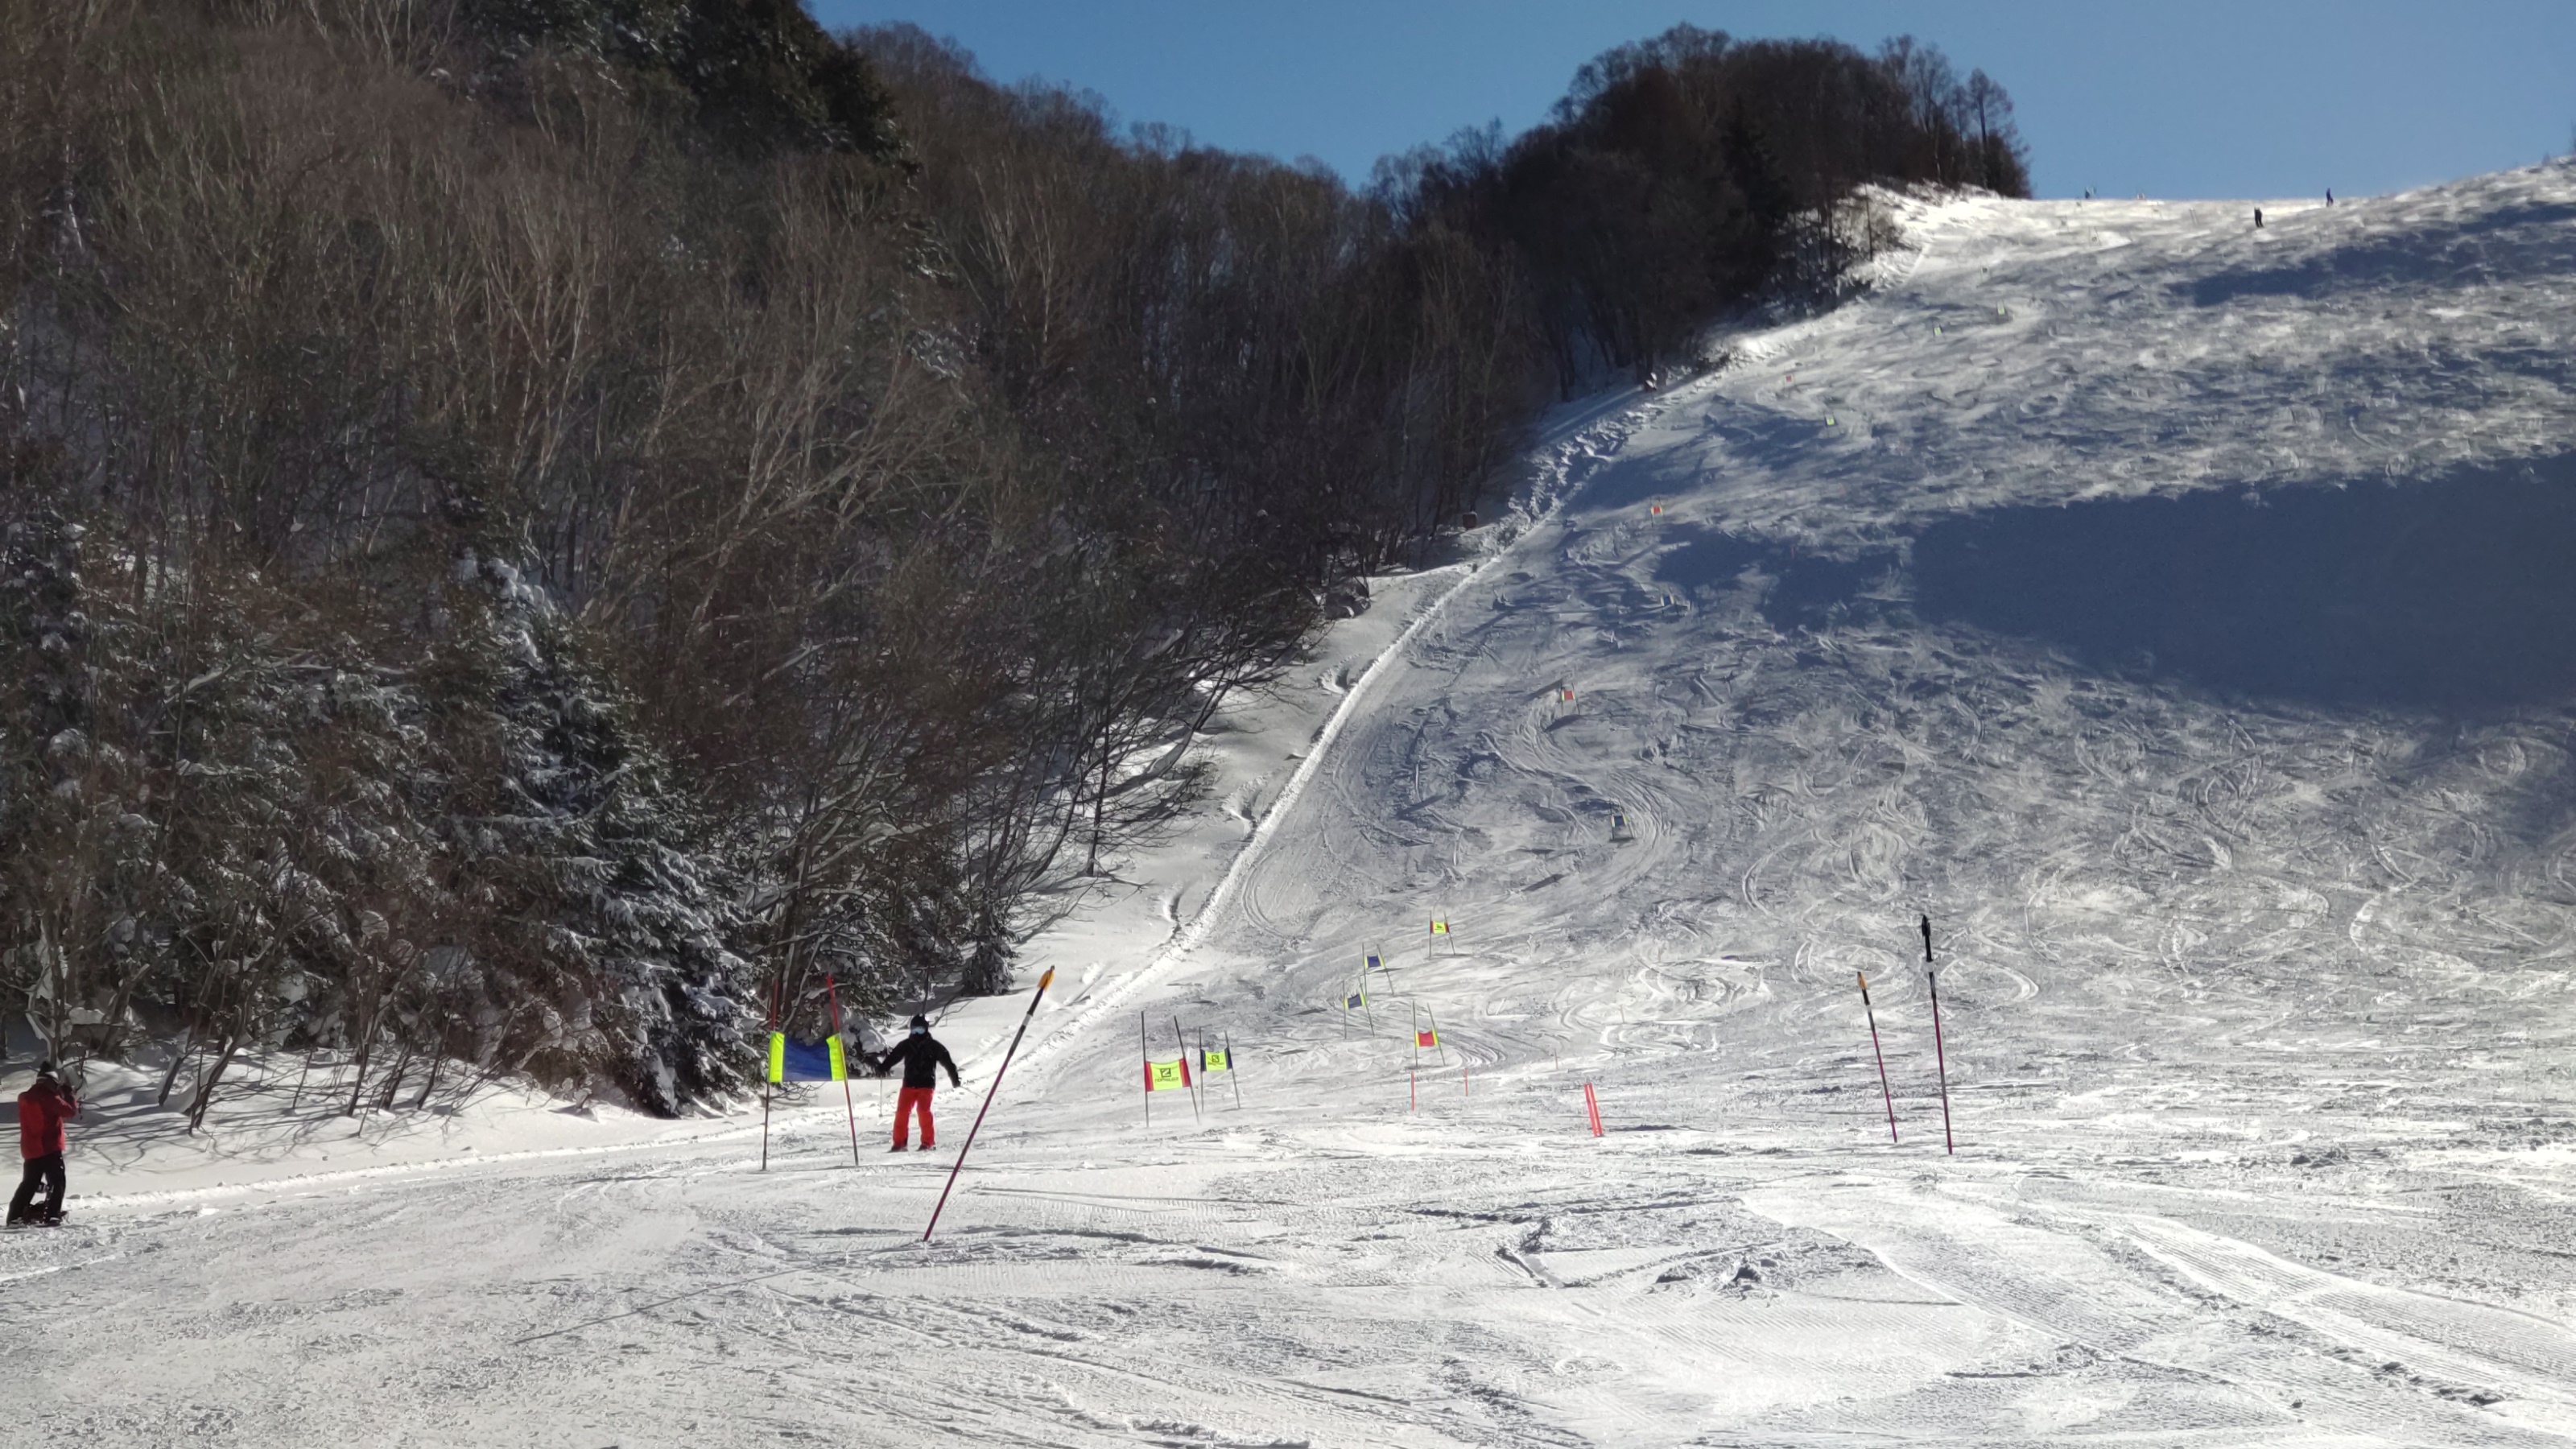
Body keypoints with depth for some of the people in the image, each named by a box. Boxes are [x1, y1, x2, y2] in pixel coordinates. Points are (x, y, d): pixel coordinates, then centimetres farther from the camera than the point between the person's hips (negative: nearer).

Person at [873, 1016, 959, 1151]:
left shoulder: (933, 1046, 2)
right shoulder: (906, 1045, 10)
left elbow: (947, 1061, 2)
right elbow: (892, 1057, 7)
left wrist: (955, 1079, -2)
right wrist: (881, 1068, -9)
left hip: (926, 1084, -3)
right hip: (909, 1083, 3)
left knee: (923, 1110, -17)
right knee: (902, 1111, -4)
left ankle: (928, 1142, -9)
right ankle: (899, 1143, 3)